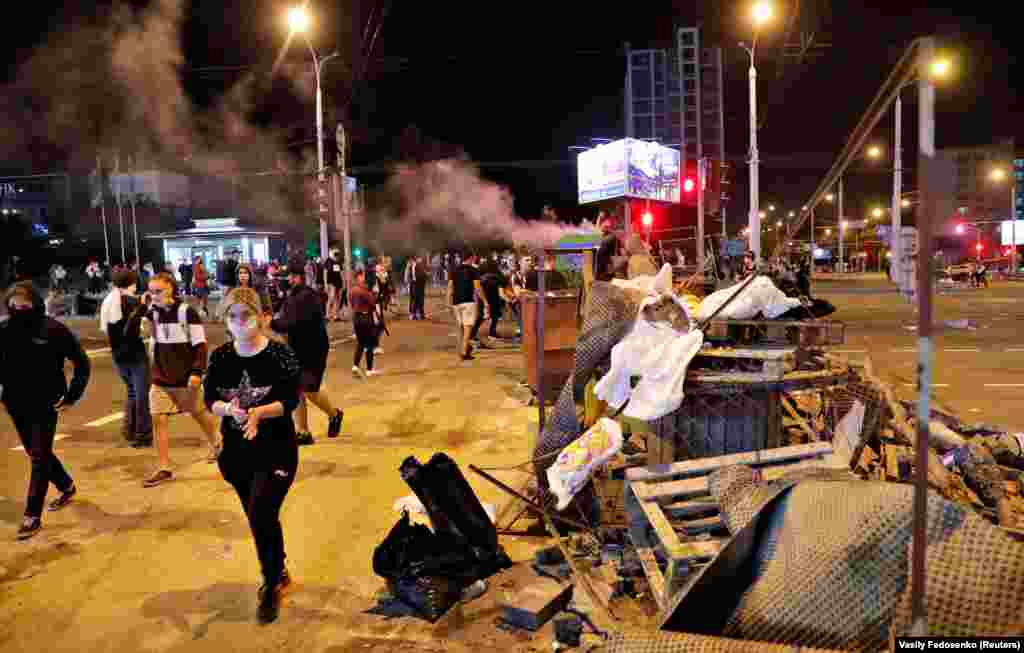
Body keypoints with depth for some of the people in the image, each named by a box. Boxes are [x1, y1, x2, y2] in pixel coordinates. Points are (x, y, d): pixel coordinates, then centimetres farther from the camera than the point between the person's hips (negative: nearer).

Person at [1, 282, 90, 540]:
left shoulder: (53, 330, -13)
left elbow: (81, 362, -5)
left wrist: (72, 395, -7)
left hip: (45, 405, -5)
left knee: (39, 458, -3)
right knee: (37, 454, 18)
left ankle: (32, 516, 4)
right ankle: (67, 486, 41)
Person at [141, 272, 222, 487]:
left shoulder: (186, 312, -14)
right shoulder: (154, 312, 3)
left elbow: (200, 344, -13)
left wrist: (197, 372, -20)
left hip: (184, 377, -4)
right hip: (160, 377, 4)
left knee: (199, 414, 14)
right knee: (158, 420, -4)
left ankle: (216, 444, 41)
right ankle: (163, 468, 2)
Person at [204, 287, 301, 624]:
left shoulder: (280, 353, -13)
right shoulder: (220, 357, -2)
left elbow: (291, 400, -16)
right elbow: (209, 400, -4)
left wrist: (259, 412, -31)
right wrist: (229, 409, -25)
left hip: (276, 449, -4)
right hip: (237, 451, 5)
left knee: (261, 518, -11)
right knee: (260, 519, 17)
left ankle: (271, 587, 13)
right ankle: (279, 572, 41)